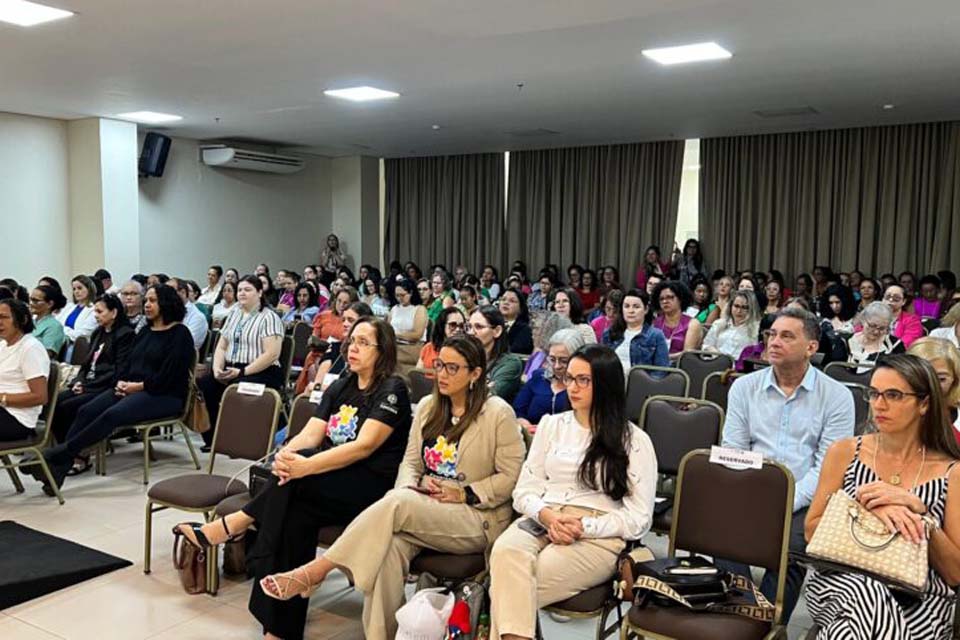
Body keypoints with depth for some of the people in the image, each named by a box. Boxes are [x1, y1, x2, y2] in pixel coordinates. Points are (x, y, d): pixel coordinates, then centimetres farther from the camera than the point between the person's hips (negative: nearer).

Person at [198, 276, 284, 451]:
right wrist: (217, 368, -3)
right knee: (201, 386, -19)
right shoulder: (233, 314, 18)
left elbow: (272, 354, -15)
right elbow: (221, 346, 18)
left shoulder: (269, 318, -5)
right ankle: (212, 438, -8)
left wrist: (242, 372, -20)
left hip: (261, 372, -7)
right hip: (231, 370, 7)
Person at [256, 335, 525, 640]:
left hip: (477, 518, -4)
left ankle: (314, 571, -24)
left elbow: (511, 475, -4)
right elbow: (410, 462, 14)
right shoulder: (428, 406, 12)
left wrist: (464, 494, -11)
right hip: (422, 509, 5)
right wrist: (415, 486, -8)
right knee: (392, 543, -33)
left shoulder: (498, 413, -5)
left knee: (396, 503, -32)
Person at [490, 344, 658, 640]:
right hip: (542, 523, 4)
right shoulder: (551, 424, 16)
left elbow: (639, 518, 0)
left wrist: (584, 527, -13)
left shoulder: (634, 440, 4)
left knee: (521, 582, -33)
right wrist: (547, 516, -10)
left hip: (598, 537, -3)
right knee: (505, 552, -34)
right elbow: (524, 491, 12)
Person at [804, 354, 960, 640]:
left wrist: (918, 510, -14)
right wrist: (866, 508, -13)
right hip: (842, 581, 1)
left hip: (921, 600, -1)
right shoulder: (845, 452, 5)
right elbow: (811, 530, 3)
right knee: (867, 594, -34)